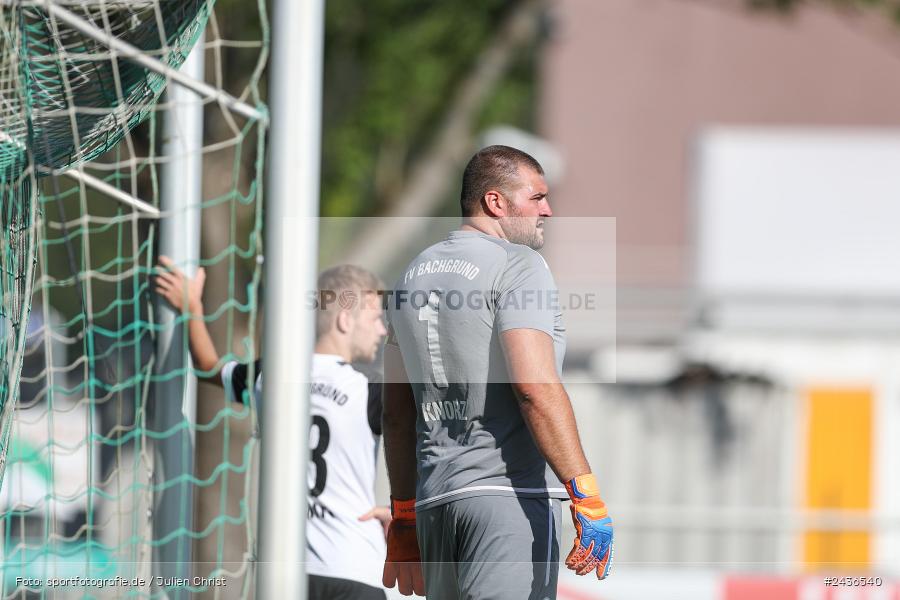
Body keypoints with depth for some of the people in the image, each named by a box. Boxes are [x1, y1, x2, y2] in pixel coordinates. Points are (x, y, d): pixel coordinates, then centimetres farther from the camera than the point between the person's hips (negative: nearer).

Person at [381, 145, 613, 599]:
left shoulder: (413, 276, 19)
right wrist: (587, 499, -20)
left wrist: (404, 520, 24)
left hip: (434, 495, 8)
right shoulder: (517, 265, -5)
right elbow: (536, 389, -18)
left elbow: (397, 414, 20)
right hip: (511, 493, -8)